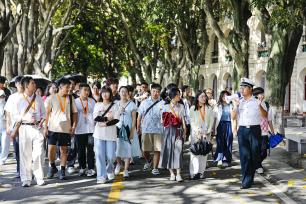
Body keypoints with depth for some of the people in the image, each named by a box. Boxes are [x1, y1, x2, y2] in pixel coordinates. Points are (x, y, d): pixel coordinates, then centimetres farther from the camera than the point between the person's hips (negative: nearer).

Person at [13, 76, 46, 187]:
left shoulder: (39, 98, 9)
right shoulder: (20, 100, 1)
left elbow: (43, 113, 13)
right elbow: (16, 116, 1)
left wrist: (42, 121, -5)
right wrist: (25, 118, -14)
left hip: (37, 128, 2)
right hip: (25, 128, -2)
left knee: (38, 154, 0)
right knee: (25, 154, 2)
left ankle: (39, 178, 10)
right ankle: (26, 179, 11)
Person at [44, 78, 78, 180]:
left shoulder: (70, 99, 5)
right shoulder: (52, 98, 0)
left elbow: (75, 113, 6)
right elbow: (47, 113, 1)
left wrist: (74, 126, -5)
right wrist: (46, 127, -4)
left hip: (66, 129, 2)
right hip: (53, 128, -1)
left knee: (64, 149, 5)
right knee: (51, 149, -5)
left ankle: (62, 170, 14)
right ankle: (52, 167, 19)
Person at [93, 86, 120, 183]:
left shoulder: (115, 105, 6)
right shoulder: (97, 105, 12)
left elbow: (116, 119, -2)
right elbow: (94, 118, 2)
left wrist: (106, 124, -16)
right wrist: (107, 118, -12)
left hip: (110, 133, -1)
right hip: (99, 133, 1)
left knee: (111, 156, -2)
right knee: (99, 155, -5)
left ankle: (110, 171, 27)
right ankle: (101, 176, 0)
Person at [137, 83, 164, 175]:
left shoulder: (162, 103, 3)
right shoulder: (145, 102, 9)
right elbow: (139, 116, 12)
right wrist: (138, 128, 10)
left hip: (158, 129, -2)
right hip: (146, 129, 2)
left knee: (157, 150, -1)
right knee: (145, 150, 6)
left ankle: (155, 168, 11)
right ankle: (148, 161, 36)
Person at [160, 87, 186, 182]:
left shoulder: (181, 106, 10)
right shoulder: (166, 107, 6)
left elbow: (182, 119, 9)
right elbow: (163, 120, 5)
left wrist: (184, 130, 0)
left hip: (178, 130, 0)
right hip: (169, 130, 0)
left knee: (178, 150, -8)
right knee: (169, 149, 1)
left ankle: (178, 173, -8)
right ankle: (171, 173, 11)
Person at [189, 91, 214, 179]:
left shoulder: (209, 108, 10)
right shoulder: (193, 108, 5)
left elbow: (211, 121, 6)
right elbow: (192, 122, 0)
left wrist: (207, 132, -4)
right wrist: (198, 132, -9)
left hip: (206, 133, 2)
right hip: (196, 133, -2)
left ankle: (201, 172, 3)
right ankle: (194, 173, -9)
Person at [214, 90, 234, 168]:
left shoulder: (231, 106, 5)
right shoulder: (218, 106, 6)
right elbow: (216, 117, 1)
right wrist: (215, 127, -6)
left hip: (228, 125, 0)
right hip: (220, 125, 0)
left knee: (228, 143, 1)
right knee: (220, 142, -4)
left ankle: (226, 160, 8)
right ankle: (219, 159, -1)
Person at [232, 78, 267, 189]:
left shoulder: (257, 102, 2)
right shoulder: (239, 102, 11)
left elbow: (265, 115, -7)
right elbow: (233, 117, 6)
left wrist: (260, 106, -25)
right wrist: (236, 106, -10)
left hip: (254, 130, -2)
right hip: (242, 130, 2)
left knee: (255, 154, 2)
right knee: (244, 155, 0)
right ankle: (246, 181, 4)